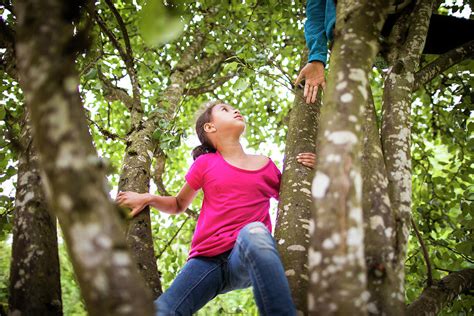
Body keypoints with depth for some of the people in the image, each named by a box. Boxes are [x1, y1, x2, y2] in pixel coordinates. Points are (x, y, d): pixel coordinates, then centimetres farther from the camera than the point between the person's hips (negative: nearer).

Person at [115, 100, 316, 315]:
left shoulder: (266, 165, 16)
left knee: (254, 230, -38)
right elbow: (179, 205, 27)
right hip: (207, 258, 0)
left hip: (253, 256, 1)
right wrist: (149, 199, 9)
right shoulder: (205, 163, 13)